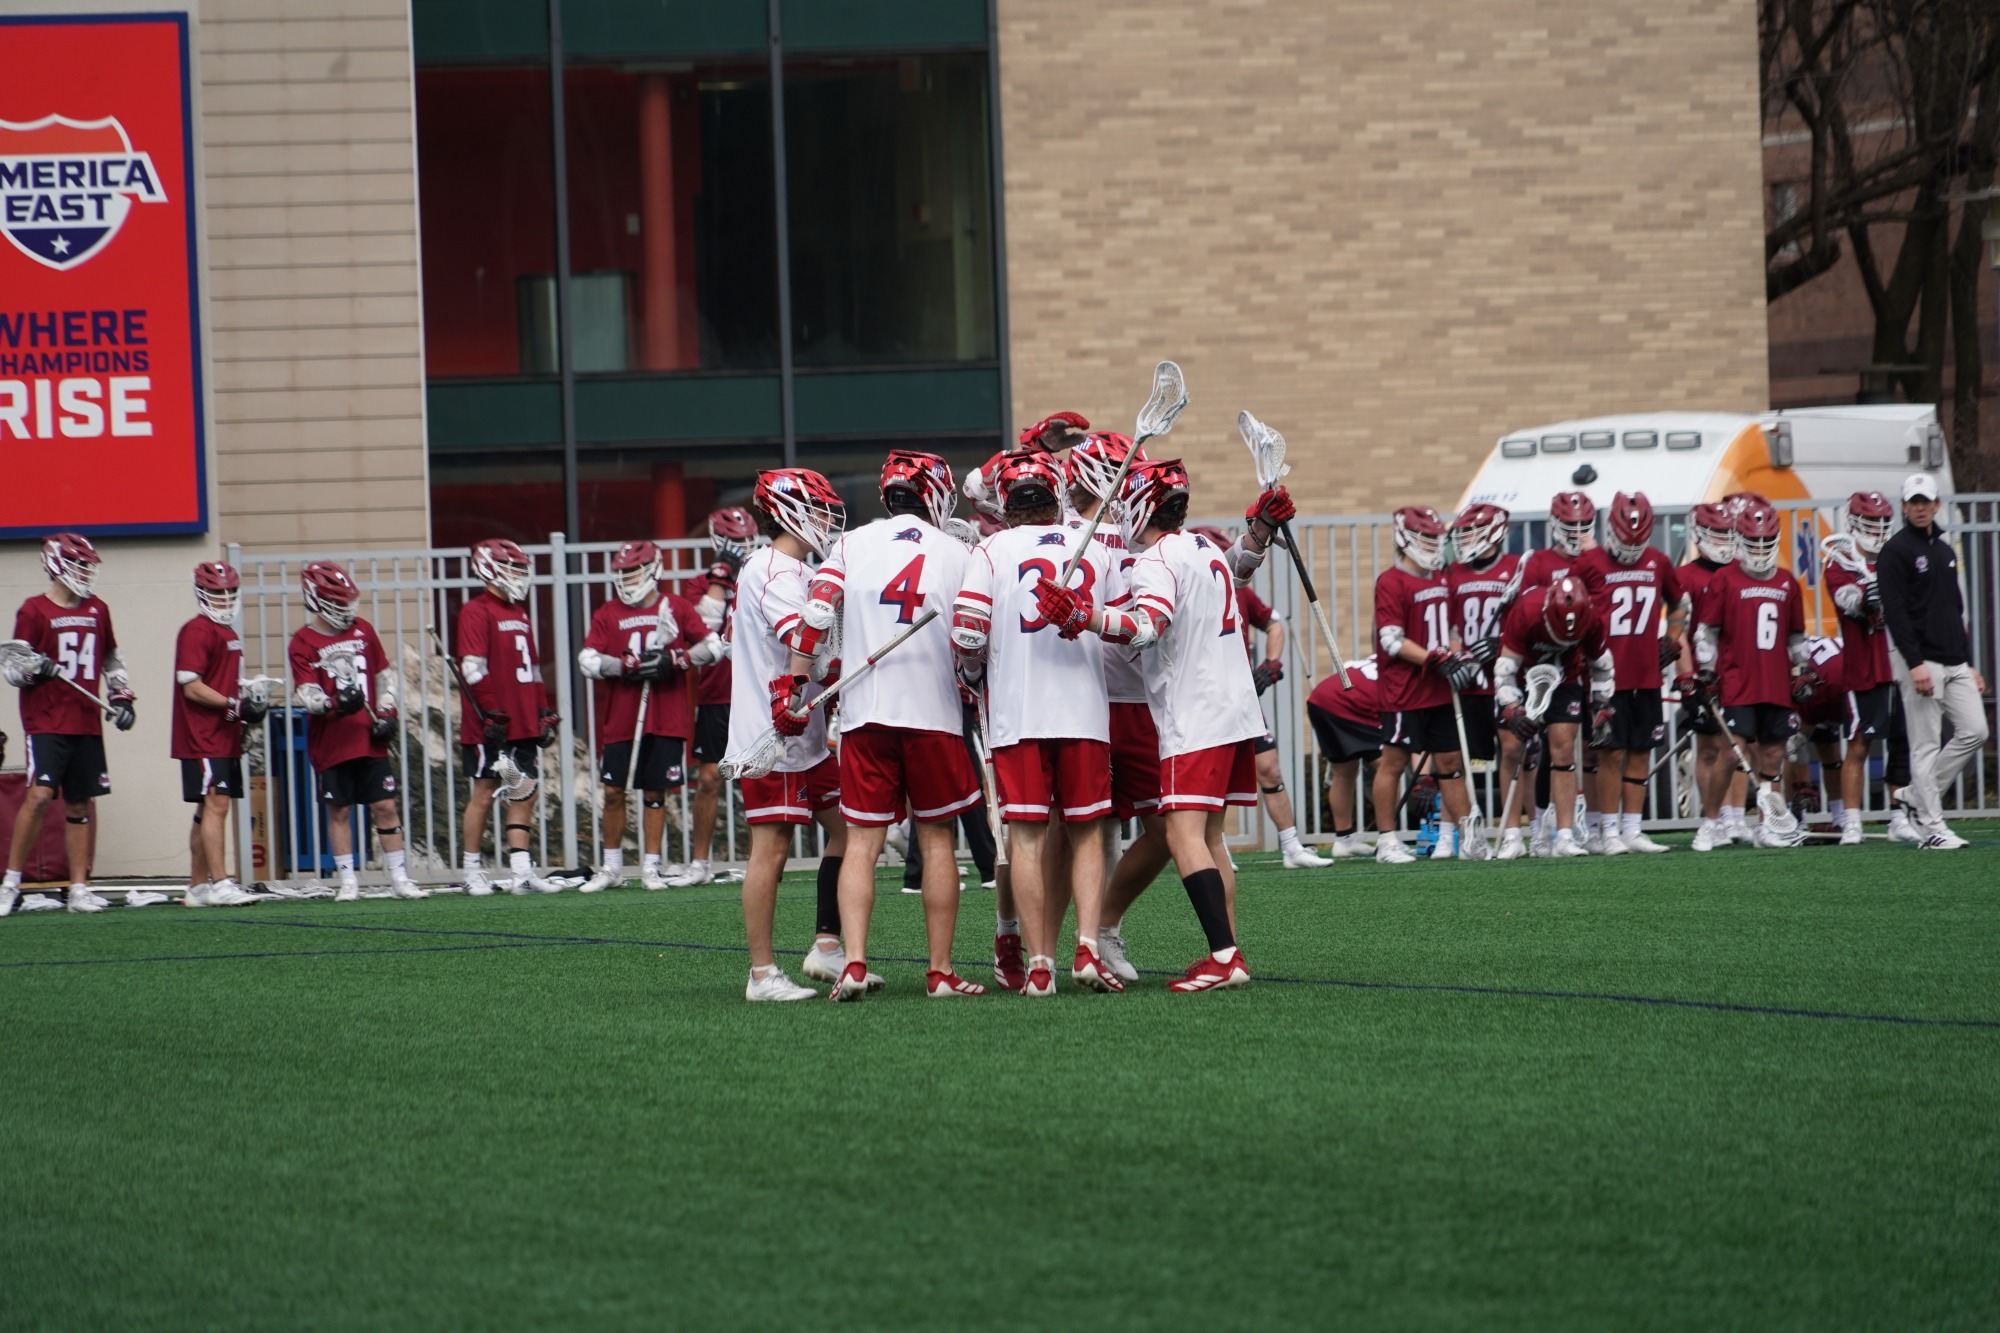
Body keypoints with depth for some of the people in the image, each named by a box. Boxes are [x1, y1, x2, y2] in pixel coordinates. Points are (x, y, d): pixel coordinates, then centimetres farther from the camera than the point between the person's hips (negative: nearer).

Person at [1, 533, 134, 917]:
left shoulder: (97, 610, 13)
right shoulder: (34, 611, -4)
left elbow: (111, 659, 27)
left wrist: (122, 697, 15)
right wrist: (34, 668, -23)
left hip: (87, 724, 6)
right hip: (46, 723, -6)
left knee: (80, 803, 7)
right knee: (39, 796, -17)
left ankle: (79, 889, 11)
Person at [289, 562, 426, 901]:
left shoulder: (362, 630, 9)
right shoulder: (303, 642, -5)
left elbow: (384, 675, 18)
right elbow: (305, 694, -14)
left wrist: (387, 712, 4)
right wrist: (334, 704, -33)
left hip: (369, 740, 3)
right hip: (330, 743, -3)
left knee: (386, 807, 2)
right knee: (340, 811, 3)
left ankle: (399, 879, 7)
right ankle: (347, 882, 12)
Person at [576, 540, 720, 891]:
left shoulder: (675, 608, 5)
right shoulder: (608, 614, 6)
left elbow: (712, 647, 2)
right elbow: (589, 660, -4)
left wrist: (674, 661, -13)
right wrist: (630, 666, -17)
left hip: (667, 717, -1)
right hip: (620, 717, 1)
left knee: (655, 793, 3)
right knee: (613, 791, 0)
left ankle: (650, 868, 10)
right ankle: (611, 867, 12)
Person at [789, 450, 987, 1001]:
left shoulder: (851, 546, 5)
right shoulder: (957, 555, 3)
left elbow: (815, 615, -6)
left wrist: (790, 685, -2)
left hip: (863, 713, 1)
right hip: (933, 714, -1)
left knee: (862, 842, 2)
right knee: (936, 840, 8)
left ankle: (854, 964, -11)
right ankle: (941, 972, 8)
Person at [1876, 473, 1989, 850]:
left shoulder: (1945, 551, 19)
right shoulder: (1896, 551, -6)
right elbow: (1894, 612, -14)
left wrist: (1969, 663, 20)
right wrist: (1914, 664, -21)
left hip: (1954, 662, 8)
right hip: (1921, 660, -8)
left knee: (1974, 732, 1)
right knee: (1926, 745, -7)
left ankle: (1919, 795, 14)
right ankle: (1932, 828, -5)